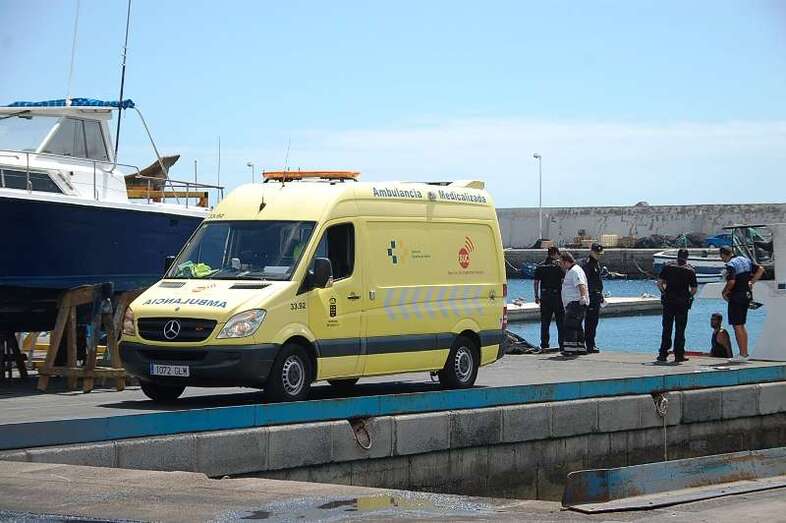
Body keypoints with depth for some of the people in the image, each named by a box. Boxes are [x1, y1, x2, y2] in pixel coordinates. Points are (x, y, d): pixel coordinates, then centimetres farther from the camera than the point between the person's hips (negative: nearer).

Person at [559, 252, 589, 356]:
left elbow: (581, 285, -29)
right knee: (576, 326, 16)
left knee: (569, 326, -15)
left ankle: (569, 349, -19)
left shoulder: (575, 271, -13)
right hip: (573, 303, 11)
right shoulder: (570, 271, 21)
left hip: (576, 303, -11)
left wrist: (583, 296, -40)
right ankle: (581, 348, 21)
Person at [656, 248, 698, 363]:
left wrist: (664, 292, 11)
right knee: (680, 329, 5)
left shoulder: (667, 267, 0)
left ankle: (663, 354, 6)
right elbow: (694, 289, -5)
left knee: (666, 328, 7)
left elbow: (659, 283, -4)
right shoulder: (690, 271, -3)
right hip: (683, 302, -1)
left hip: (668, 301, 1)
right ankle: (679, 354, 5)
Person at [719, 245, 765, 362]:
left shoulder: (731, 265, -15)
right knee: (741, 325, 17)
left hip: (736, 297, -9)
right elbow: (760, 269, 10)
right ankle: (745, 353, 18)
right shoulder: (745, 260, 11)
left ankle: (743, 354, -4)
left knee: (737, 326, -3)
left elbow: (731, 282, -26)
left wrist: (725, 292, -9)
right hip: (747, 295, 9)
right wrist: (751, 282, 9)